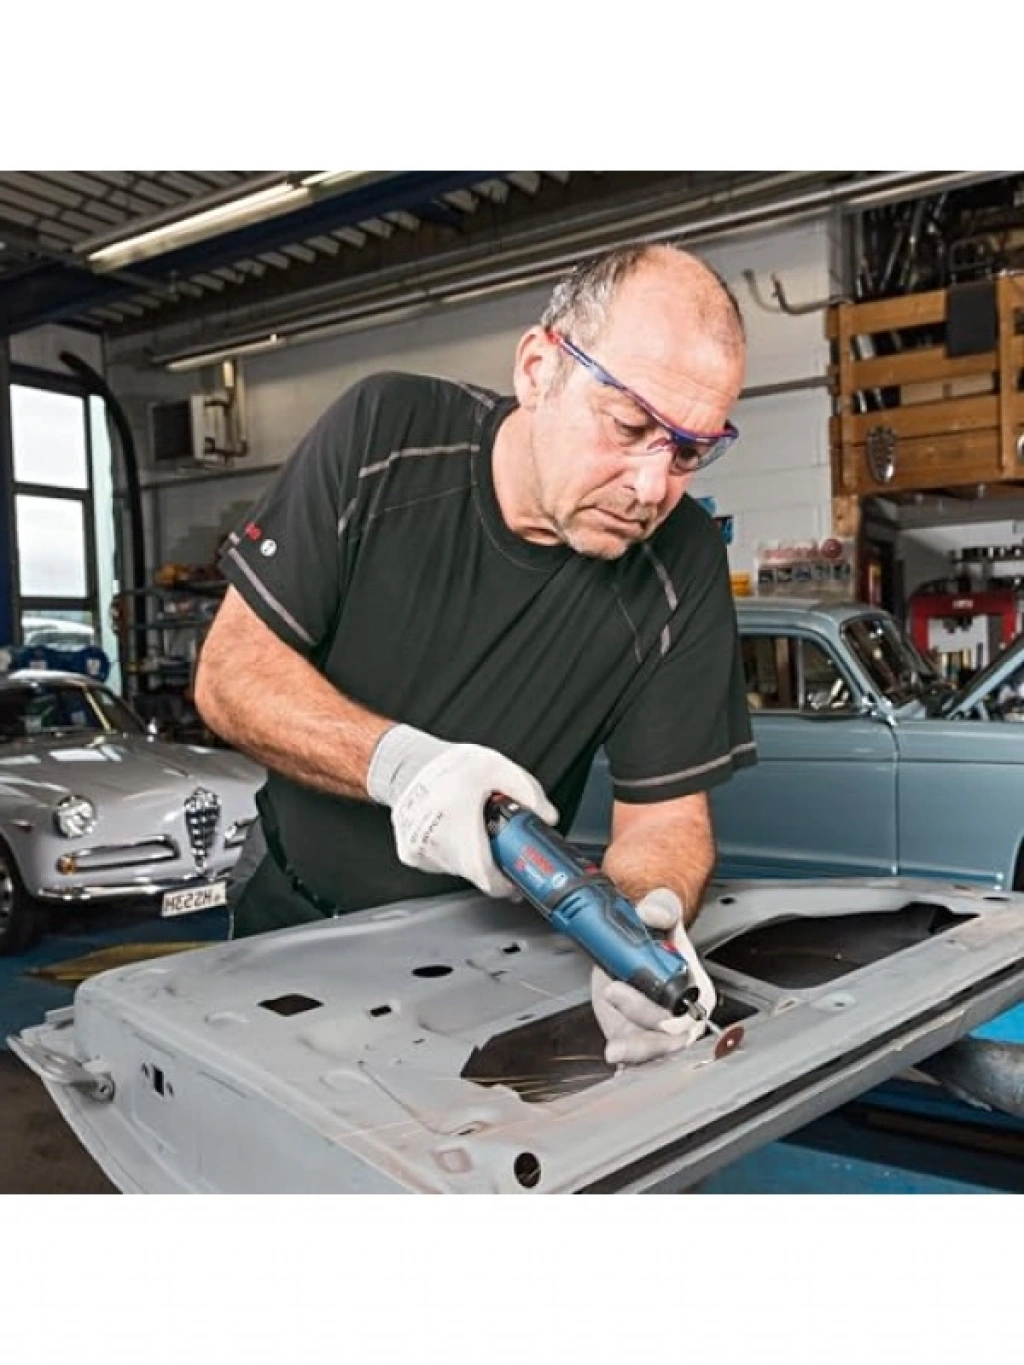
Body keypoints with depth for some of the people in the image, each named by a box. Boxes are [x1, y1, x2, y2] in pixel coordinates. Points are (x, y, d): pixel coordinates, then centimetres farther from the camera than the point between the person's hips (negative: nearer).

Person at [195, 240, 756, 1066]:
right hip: (292, 912, 1)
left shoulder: (682, 566, -17)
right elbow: (230, 672, -15)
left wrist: (650, 916, -36)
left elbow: (665, 812, -14)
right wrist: (397, 760, -32)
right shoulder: (385, 436, -18)